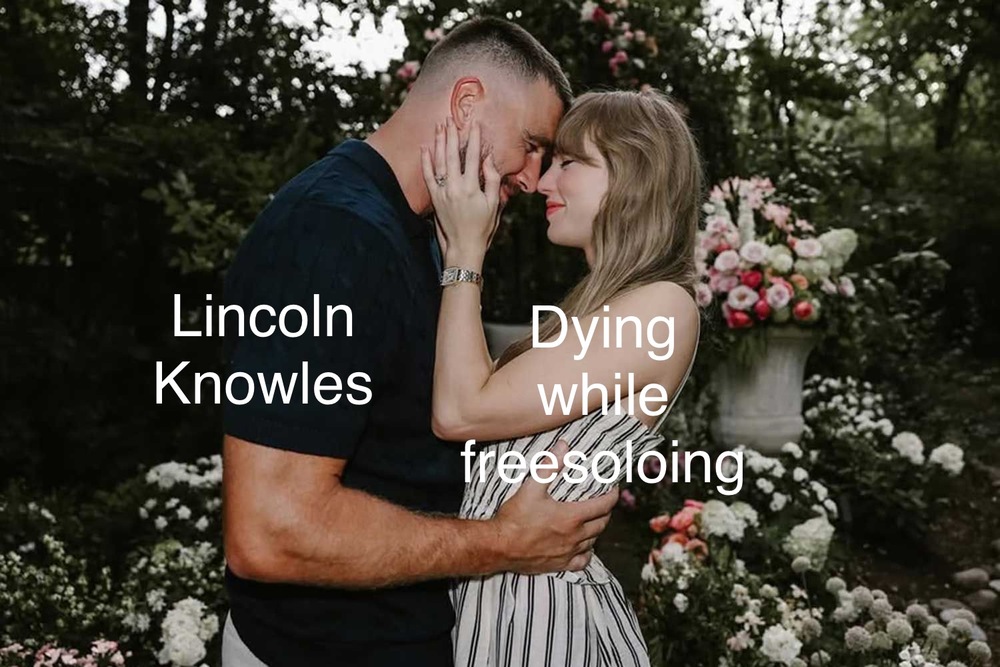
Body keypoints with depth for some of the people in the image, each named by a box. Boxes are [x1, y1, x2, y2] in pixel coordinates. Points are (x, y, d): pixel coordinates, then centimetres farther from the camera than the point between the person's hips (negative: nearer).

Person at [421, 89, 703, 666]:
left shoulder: (662, 307, -17)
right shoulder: (598, 304, 11)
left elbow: (461, 411, -20)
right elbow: (464, 400, 4)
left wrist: (465, 253, -12)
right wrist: (461, 248, 6)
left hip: (540, 601, -8)